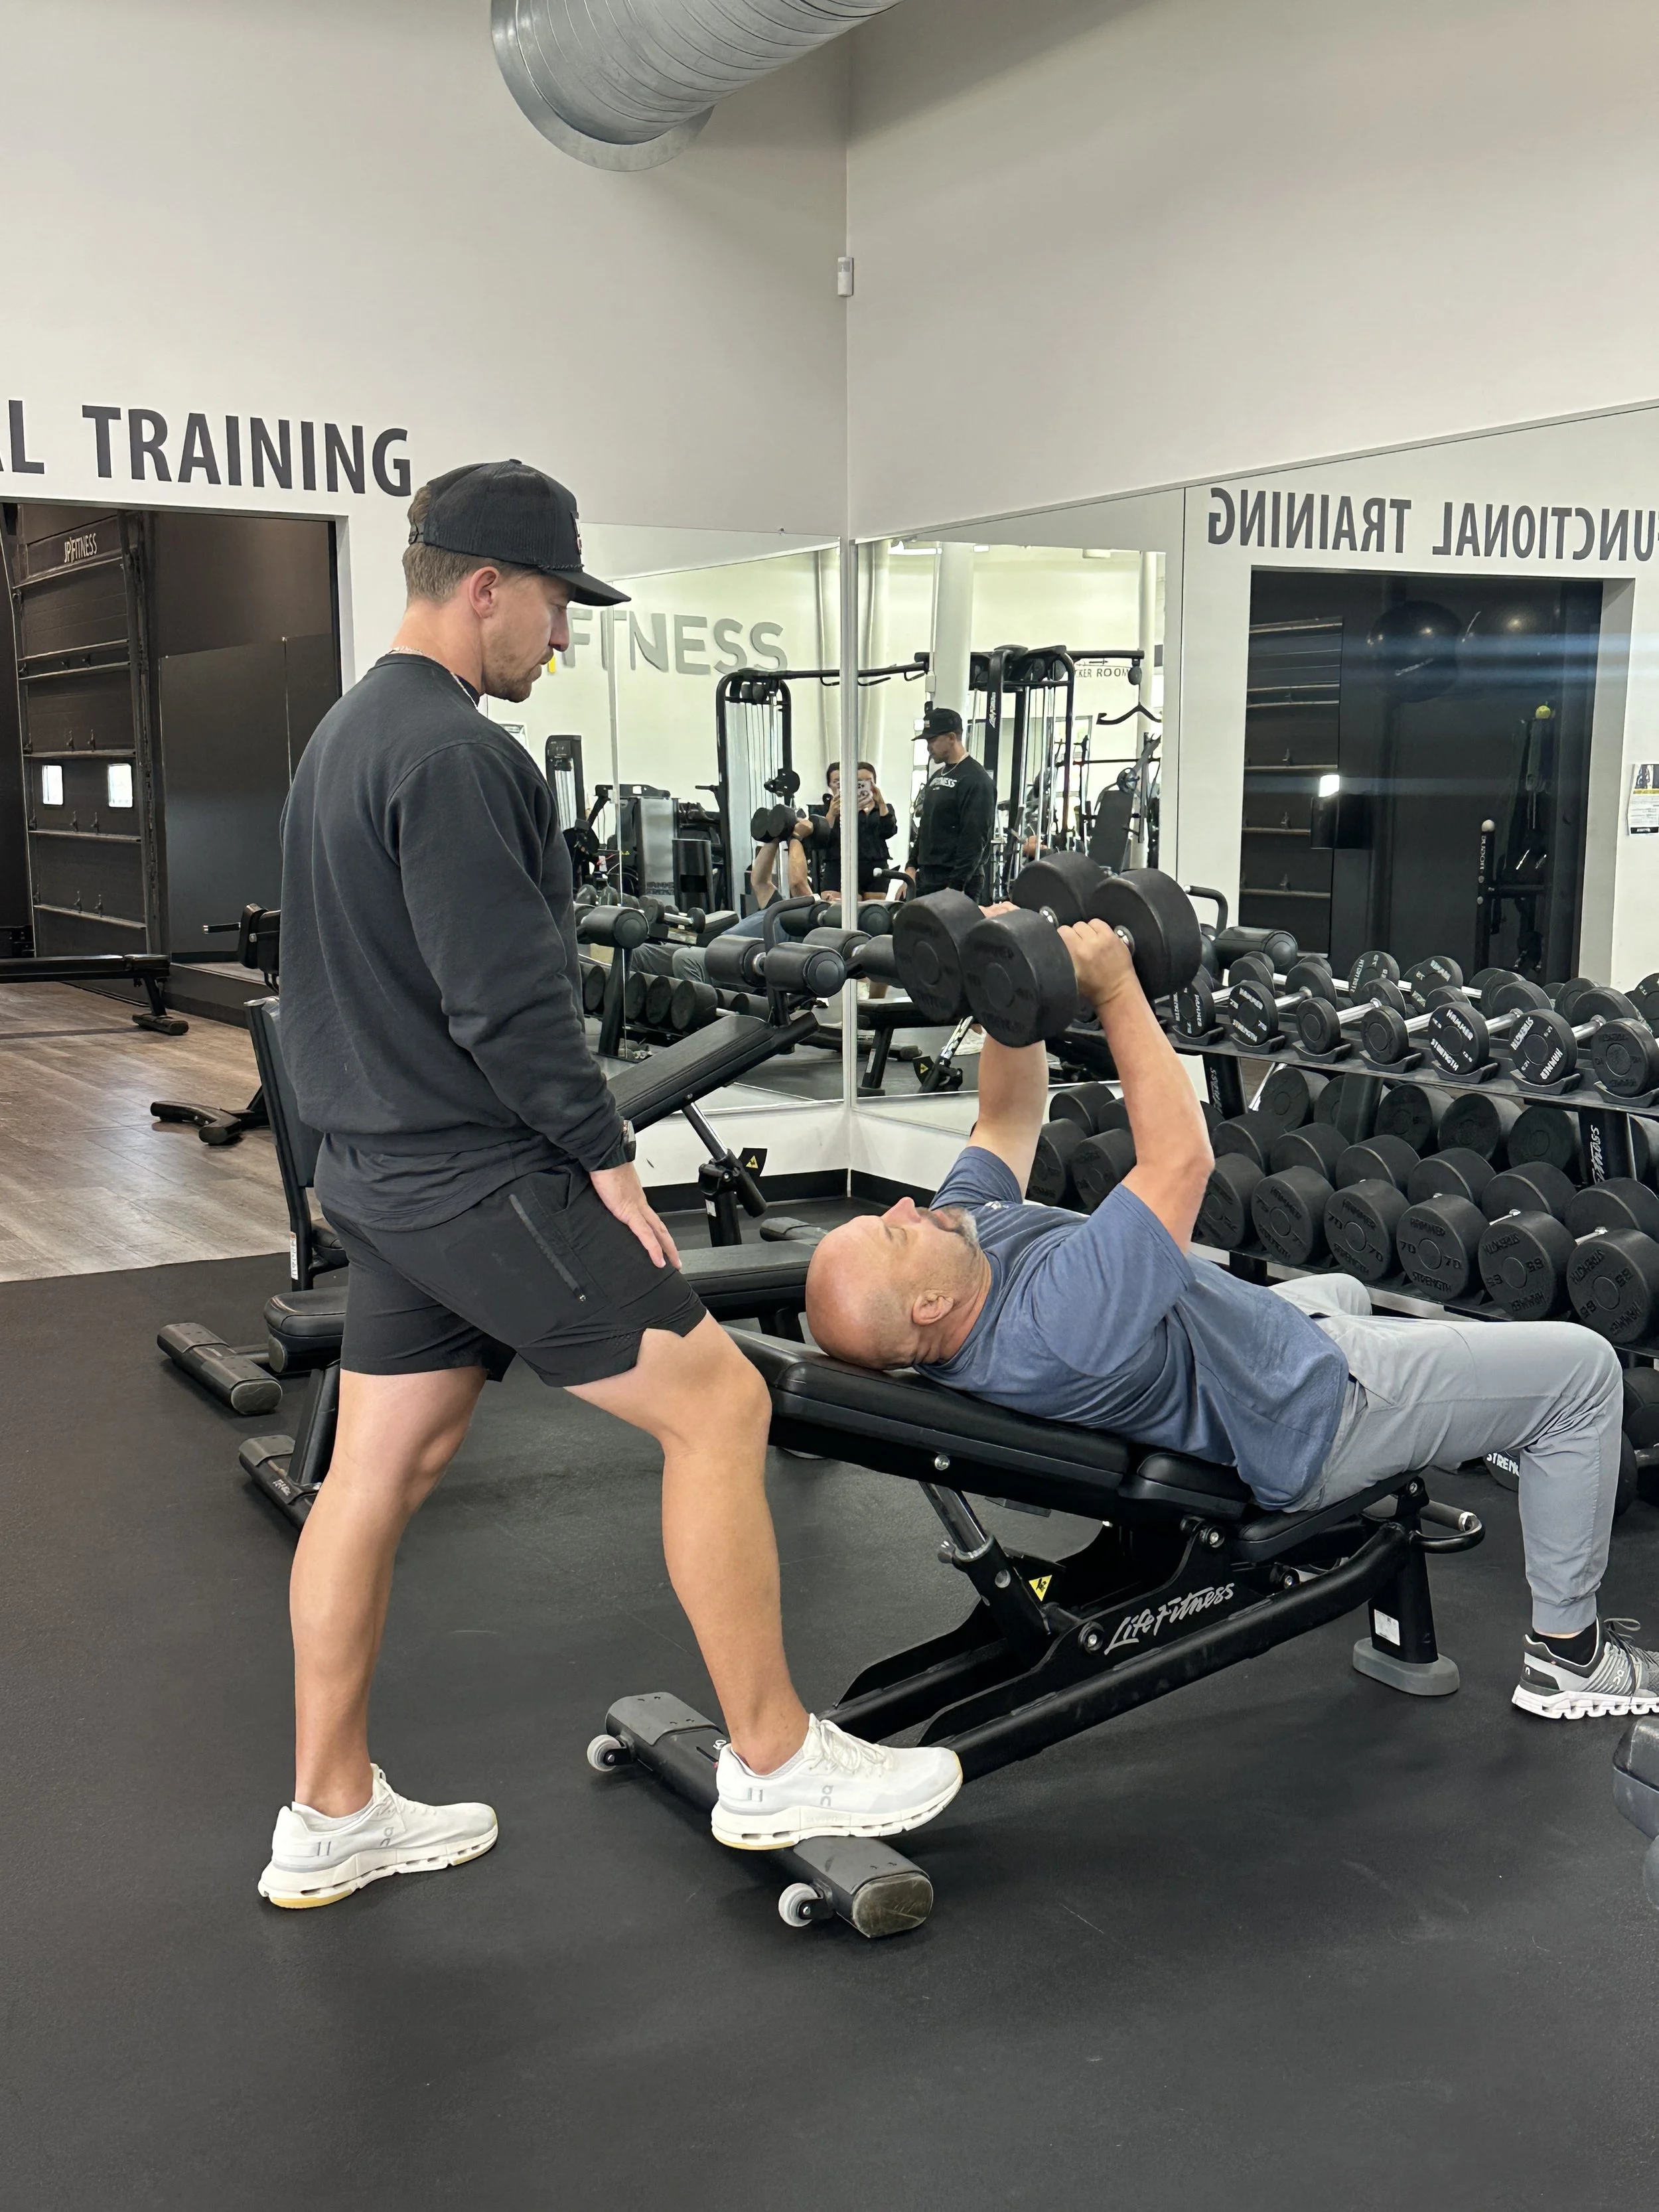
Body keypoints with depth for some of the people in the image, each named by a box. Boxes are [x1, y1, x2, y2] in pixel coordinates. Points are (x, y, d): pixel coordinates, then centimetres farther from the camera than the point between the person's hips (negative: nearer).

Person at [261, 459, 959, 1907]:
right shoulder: (454, 753, -18)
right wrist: (607, 1159, -14)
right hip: (481, 1175, -11)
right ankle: (774, 1766, 7)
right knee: (716, 1403, -3)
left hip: (385, 1170, 11)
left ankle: (329, 1820, 23)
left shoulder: (349, 735, 16)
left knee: (378, 1473, 13)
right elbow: (509, 999, -23)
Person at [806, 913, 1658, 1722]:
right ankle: (1567, 1655, 14)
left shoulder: (965, 1221, -16)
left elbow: (1011, 1116, -3)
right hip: (1307, 1415, -9)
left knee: (1344, 1290, 39)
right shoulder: (1052, 1328, -43)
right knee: (1582, 1368, 0)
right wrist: (1115, 989, -37)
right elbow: (1181, 1158, -41)